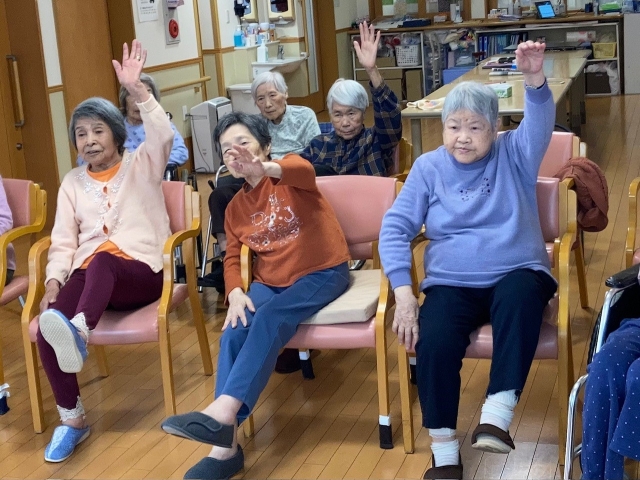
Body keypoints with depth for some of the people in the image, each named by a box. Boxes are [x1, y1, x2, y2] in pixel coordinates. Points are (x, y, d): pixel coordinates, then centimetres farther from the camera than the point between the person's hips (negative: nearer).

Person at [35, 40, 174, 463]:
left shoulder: (141, 164, 9)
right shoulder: (73, 182, 18)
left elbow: (164, 135, -14)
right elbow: (63, 241, 10)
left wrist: (136, 89, -27)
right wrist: (53, 280, -10)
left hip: (140, 272, -3)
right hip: (90, 276, 4)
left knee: (102, 261, -41)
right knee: (47, 326, -27)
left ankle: (78, 333, -69)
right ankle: (72, 419, -17)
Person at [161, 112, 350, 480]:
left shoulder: (289, 172, -5)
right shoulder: (235, 208, 12)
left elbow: (303, 170, -30)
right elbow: (233, 259, 11)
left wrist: (264, 168, -54)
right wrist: (236, 293, -13)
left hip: (322, 272, -5)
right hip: (270, 281, 5)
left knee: (270, 318, -33)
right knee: (235, 332, -23)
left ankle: (223, 411, -41)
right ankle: (226, 445, -27)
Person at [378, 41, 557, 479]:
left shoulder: (514, 155, 5)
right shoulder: (429, 167, 6)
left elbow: (541, 124, -16)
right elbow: (395, 228, 1)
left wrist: (534, 79, -38)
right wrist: (403, 291, -12)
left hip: (516, 274, 0)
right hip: (452, 283, 1)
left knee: (520, 297, -38)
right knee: (434, 343, -28)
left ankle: (497, 414, -36)